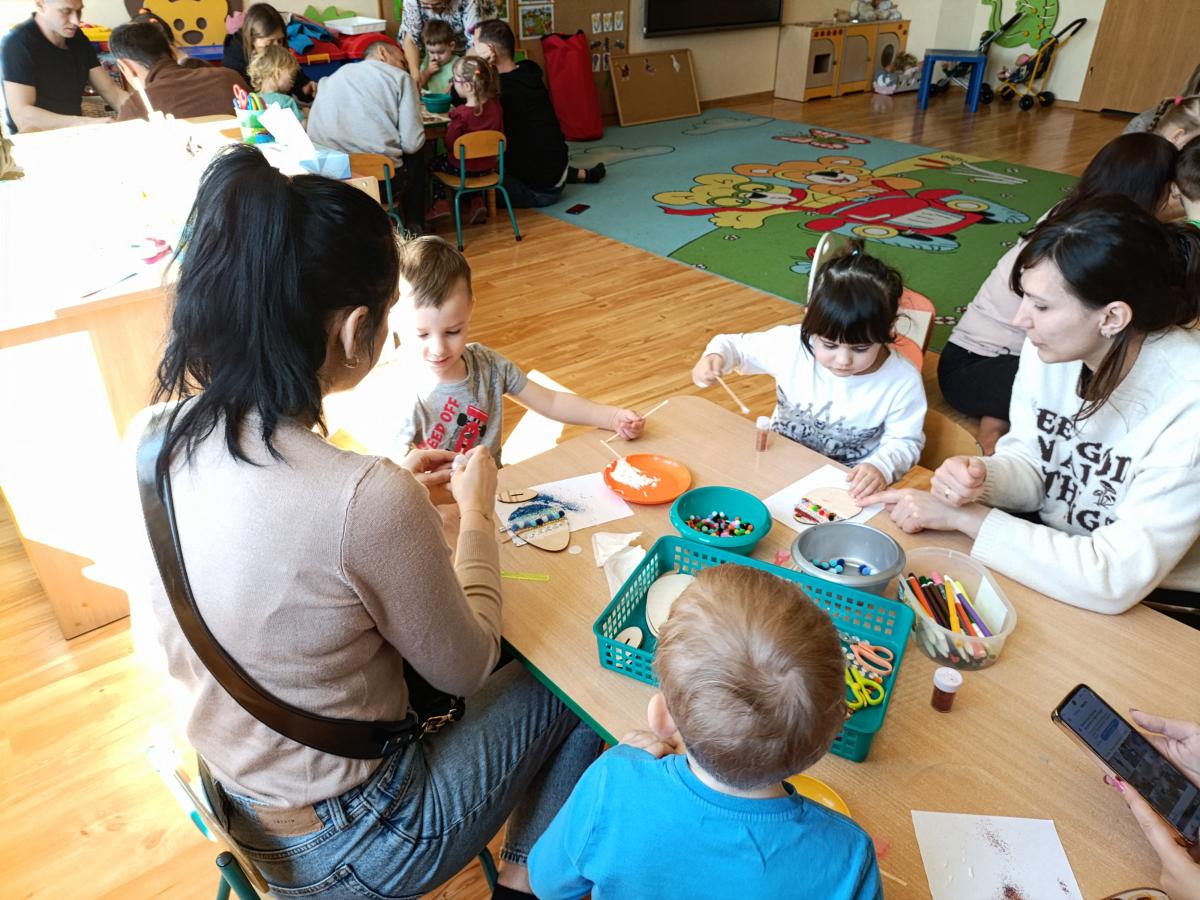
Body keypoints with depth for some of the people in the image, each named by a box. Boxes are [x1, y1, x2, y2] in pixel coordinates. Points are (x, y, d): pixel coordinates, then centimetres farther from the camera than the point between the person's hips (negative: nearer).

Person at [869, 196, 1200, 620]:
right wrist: (982, 478, -24)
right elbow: (1028, 464, 0)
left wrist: (965, 517, -26)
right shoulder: (1051, 347, -11)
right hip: (1051, 549, 5)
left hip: (1152, 603, -5)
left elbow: (1117, 578, -29)